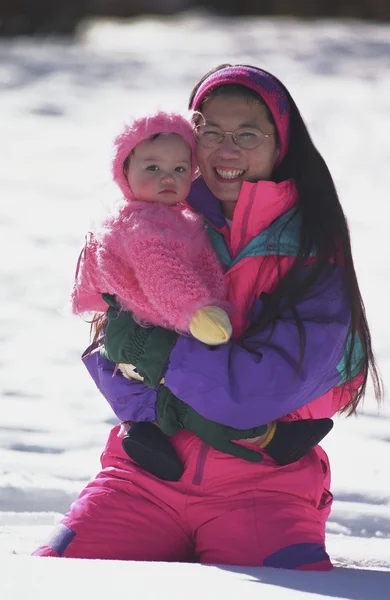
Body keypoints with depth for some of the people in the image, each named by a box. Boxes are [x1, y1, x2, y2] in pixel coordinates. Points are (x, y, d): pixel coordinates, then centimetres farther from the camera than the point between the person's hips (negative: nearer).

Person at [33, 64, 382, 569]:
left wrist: (163, 354, -15)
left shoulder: (315, 252, 1)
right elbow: (108, 355, 2)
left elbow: (278, 382, -12)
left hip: (263, 484, -3)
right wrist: (172, 409, -15)